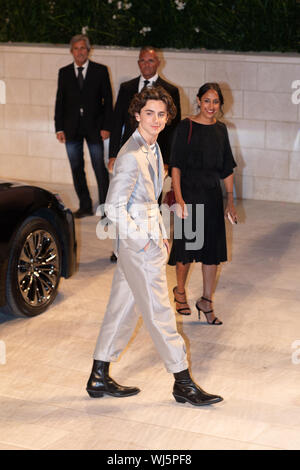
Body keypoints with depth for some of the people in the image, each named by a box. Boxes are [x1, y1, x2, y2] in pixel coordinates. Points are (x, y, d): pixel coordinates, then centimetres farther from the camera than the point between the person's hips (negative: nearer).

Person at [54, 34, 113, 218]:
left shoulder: (100, 71, 1)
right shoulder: (64, 72, 8)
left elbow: (108, 100, 0)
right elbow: (60, 101, 9)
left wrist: (106, 127, -7)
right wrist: (59, 128, 1)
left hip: (94, 127, -3)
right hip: (72, 128, 3)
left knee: (100, 169, -2)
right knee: (77, 169, 8)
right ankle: (85, 206, 19)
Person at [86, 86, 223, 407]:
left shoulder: (153, 148, 10)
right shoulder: (131, 157, -20)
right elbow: (113, 207, -21)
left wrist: (161, 234, 15)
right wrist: (142, 240, -16)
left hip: (149, 239, 10)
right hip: (138, 244, -10)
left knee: (122, 307, 14)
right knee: (158, 312, 0)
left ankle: (99, 378, 25)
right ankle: (183, 383, 11)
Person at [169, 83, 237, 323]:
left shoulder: (220, 129, 6)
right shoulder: (186, 127, -8)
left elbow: (227, 168, 11)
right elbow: (176, 165, -11)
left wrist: (230, 201, 9)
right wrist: (178, 198, -19)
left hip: (212, 195, 4)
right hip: (189, 193, -4)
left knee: (212, 248, 6)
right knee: (186, 245, 6)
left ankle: (206, 301, 17)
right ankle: (180, 291, 30)